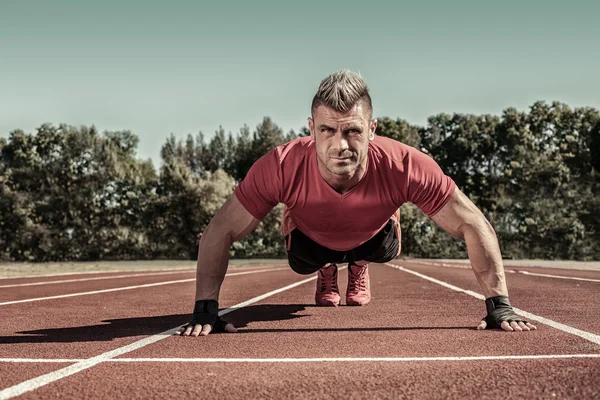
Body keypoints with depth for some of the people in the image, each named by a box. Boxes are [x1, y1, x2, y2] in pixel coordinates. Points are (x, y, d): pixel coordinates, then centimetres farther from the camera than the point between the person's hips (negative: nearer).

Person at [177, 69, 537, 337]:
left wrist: (499, 306, -40)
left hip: (373, 234, 1)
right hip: (309, 235, -1)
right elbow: (220, 232, -35)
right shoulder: (281, 168, -45)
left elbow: (474, 226, -37)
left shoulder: (405, 166, -46)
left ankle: (359, 267, 31)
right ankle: (327, 272, 37)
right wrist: (206, 310, -41)